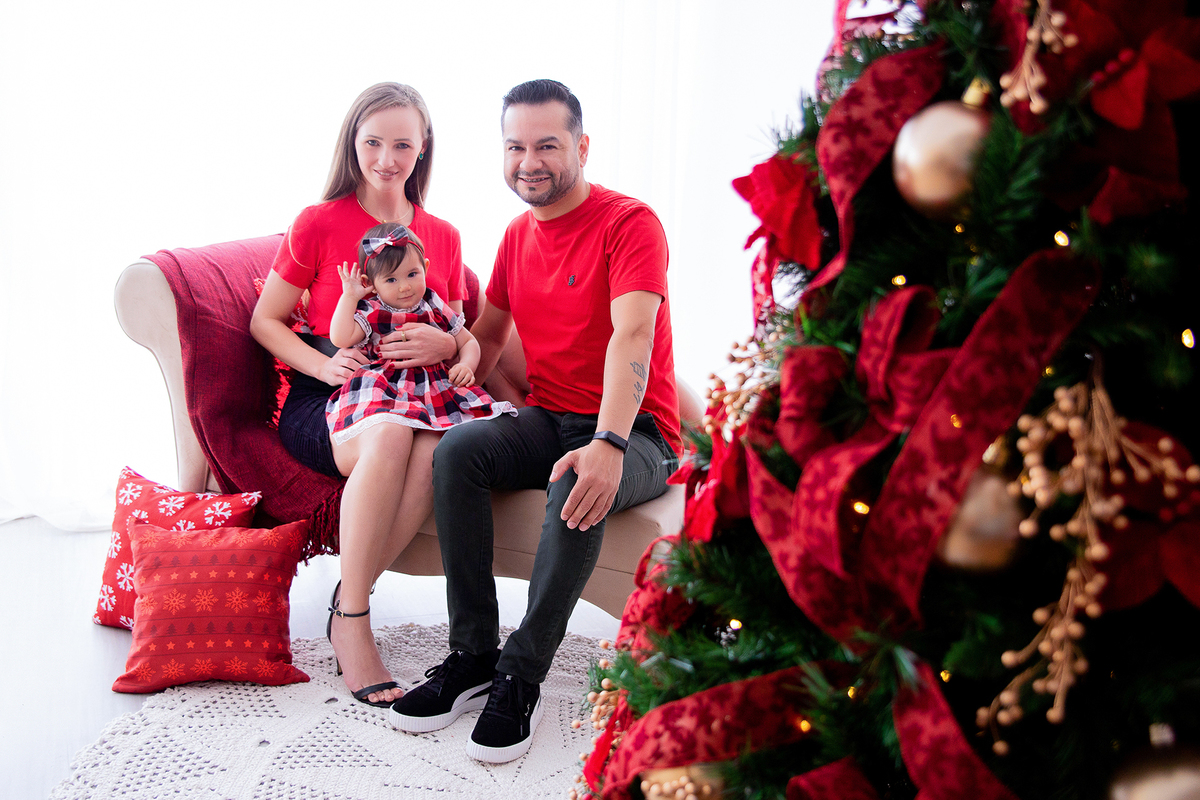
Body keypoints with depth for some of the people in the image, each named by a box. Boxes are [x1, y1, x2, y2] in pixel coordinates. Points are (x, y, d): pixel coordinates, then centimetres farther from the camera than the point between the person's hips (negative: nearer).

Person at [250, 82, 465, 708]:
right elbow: (266, 321, 5)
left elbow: (459, 334, 18)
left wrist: (444, 344, -8)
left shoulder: (442, 236, 15)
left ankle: (348, 604, -21)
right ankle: (353, 625, -27)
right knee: (389, 437, -39)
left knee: (437, 446, -35)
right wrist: (325, 364, -14)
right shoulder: (319, 223, 4)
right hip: (324, 399, -3)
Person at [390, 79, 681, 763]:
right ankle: (473, 656, -16)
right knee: (457, 451, -22)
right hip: (549, 419, 6)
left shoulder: (629, 222, -11)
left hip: (634, 433, -6)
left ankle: (521, 679, -23)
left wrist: (609, 443, -41)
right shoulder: (519, 235, 13)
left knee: (578, 487, -38)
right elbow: (489, 334, 22)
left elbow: (631, 335, -26)